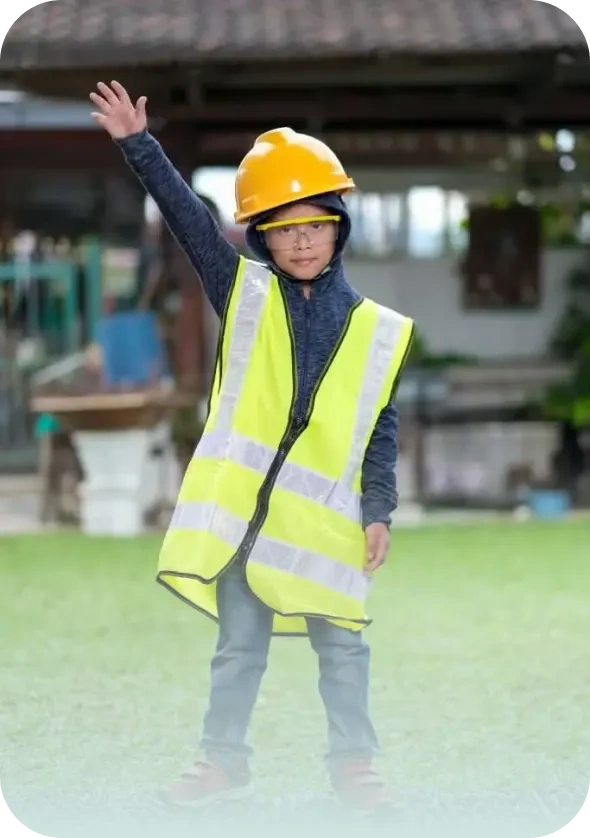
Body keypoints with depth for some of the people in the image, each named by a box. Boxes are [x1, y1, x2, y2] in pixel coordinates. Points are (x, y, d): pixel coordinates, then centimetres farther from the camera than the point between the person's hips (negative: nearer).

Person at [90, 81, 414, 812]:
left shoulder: (376, 331, 4)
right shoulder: (244, 294, 5)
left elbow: (381, 428, 5)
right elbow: (191, 221, -3)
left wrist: (379, 511, -2)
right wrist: (139, 145, -10)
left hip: (327, 512, 0)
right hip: (240, 503, 0)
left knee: (341, 643, 4)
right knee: (239, 642, 8)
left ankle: (353, 762, 14)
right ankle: (223, 758, 17)